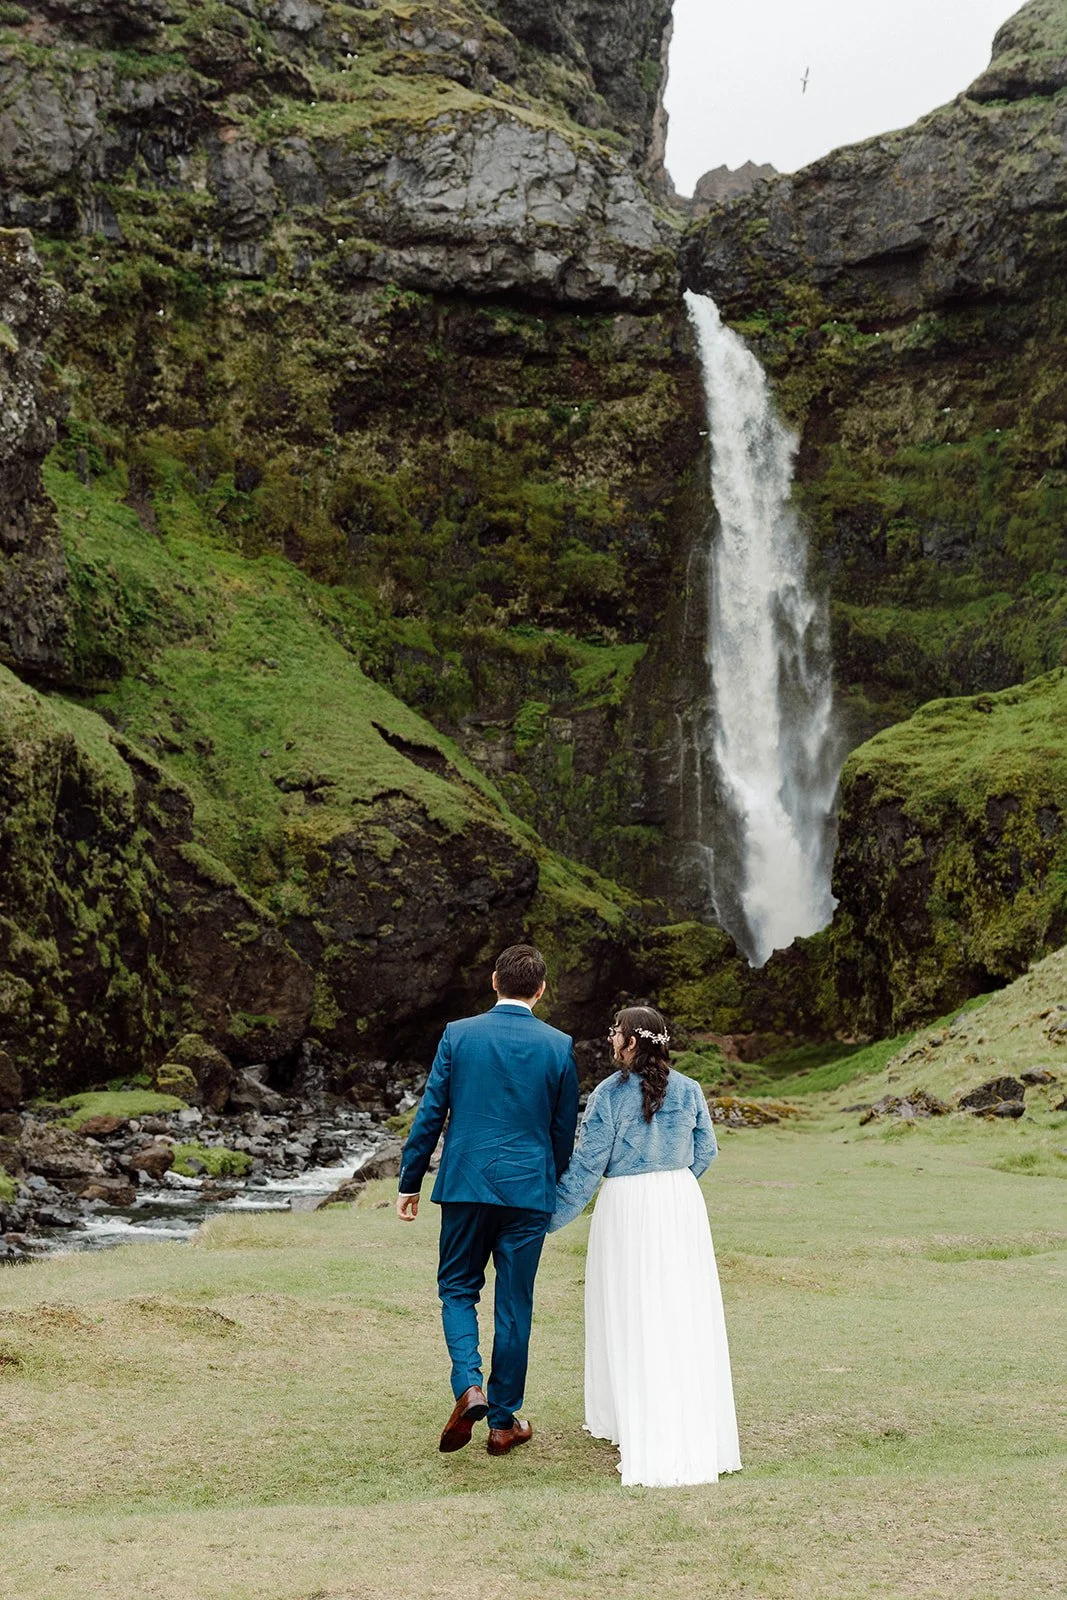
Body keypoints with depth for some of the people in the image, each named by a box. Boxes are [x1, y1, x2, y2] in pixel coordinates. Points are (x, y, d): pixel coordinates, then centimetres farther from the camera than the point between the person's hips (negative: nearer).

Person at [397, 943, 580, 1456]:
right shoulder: (559, 1046, -2)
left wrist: (410, 1183, 7)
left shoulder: (458, 1034, -3)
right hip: (529, 1190, 1)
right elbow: (564, 1130, 5)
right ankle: (503, 1422, 17)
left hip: (465, 1184, 0)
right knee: (514, 1303, 9)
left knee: (457, 1288, 16)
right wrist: (553, 1188, 20)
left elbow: (429, 1114, -2)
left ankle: (468, 1385, -6)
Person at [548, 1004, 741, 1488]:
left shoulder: (609, 1094, -10)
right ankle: (696, 1434, 17)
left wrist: (550, 1218, 0)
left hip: (626, 1207, -4)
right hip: (682, 1203, 4)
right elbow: (705, 1152, 10)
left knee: (632, 1321, 5)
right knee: (684, 1315, 10)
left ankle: (644, 1437, 9)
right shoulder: (688, 1090, 2)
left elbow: (586, 1167, -8)